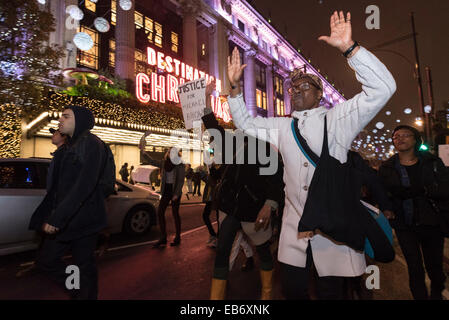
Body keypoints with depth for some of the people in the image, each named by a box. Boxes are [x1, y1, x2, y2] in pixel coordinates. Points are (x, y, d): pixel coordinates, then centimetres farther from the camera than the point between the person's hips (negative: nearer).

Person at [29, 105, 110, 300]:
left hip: (82, 219, -9)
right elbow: (59, 185, 19)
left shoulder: (91, 143, -13)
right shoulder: (70, 146, 16)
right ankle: (80, 291, 30)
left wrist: (57, 217, -25)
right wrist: (47, 215, 16)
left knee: (85, 266, 3)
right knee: (46, 260, 13)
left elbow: (85, 185, -23)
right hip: (64, 218, 9)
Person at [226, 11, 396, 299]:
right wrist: (235, 87, 9)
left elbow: (382, 88, -10)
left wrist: (349, 48, -17)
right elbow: (245, 122, 20)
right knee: (292, 290, 13)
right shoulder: (281, 128, 12)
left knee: (331, 292, 8)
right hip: (295, 231, 4)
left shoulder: (337, 119, -1)